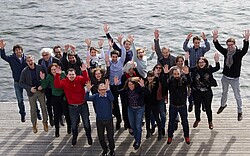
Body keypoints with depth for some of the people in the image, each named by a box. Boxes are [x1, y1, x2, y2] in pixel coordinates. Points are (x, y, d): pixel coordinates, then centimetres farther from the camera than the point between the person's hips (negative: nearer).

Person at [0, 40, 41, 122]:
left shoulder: (26, 58, -2)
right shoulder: (11, 58, -4)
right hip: (17, 82, 0)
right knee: (20, 100, 8)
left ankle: (37, 112, 21)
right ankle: (22, 114, 25)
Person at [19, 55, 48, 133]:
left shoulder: (40, 68, -7)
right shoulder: (24, 71, -9)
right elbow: (21, 83, -5)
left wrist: (42, 86, -14)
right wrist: (30, 88, -17)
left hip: (41, 91, 1)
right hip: (31, 92, -1)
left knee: (43, 107, 9)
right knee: (33, 109, 10)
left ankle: (45, 122, 26)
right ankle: (34, 125, 25)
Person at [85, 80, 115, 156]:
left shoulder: (108, 96, -11)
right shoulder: (96, 96, -6)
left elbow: (112, 99, -34)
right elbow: (87, 98, -20)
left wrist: (108, 89, -47)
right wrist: (88, 90, -38)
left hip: (109, 120, -2)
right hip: (99, 120, 2)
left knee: (110, 137, 6)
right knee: (101, 137, 13)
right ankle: (105, 150, 38)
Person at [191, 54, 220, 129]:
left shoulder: (209, 69, -9)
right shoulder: (195, 70, -8)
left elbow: (217, 68, -20)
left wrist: (217, 61, -37)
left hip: (207, 92, -1)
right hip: (197, 93, 1)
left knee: (208, 107, 10)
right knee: (197, 107, 19)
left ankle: (210, 121, 31)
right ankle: (197, 119, 44)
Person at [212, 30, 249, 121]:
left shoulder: (239, 53, -15)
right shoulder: (226, 52, -4)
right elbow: (218, 47, -14)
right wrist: (215, 39, -33)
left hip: (235, 79, -4)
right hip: (225, 77, 4)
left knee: (237, 96, 5)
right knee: (224, 93, 25)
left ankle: (240, 112, 20)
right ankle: (223, 105, 50)